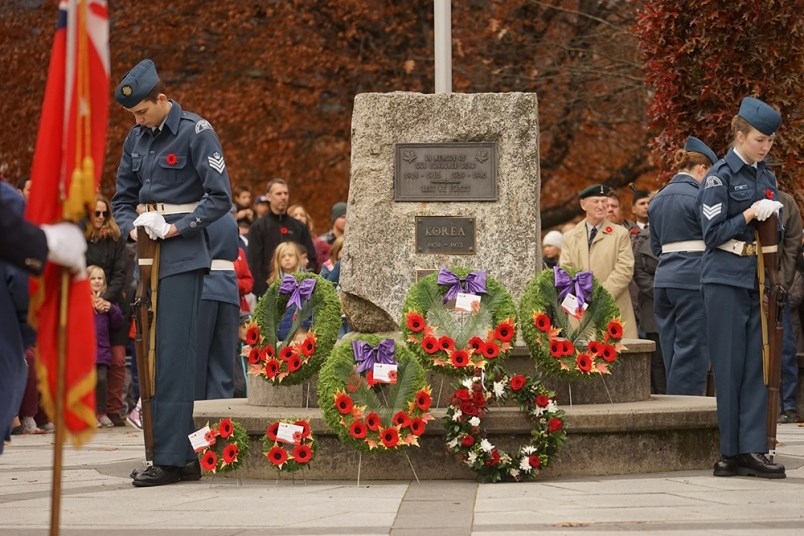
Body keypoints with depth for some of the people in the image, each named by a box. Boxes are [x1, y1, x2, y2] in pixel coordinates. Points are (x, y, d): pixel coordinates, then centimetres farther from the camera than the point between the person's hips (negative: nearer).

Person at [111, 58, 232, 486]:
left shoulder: (195, 132, -7)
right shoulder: (137, 138, 13)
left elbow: (220, 198, -10)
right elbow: (123, 197, 19)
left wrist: (177, 227, -16)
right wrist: (131, 226, -1)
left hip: (182, 255, -8)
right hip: (149, 257, 8)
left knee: (173, 355, -11)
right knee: (152, 356, 6)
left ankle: (170, 459, -12)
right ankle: (185, 454, 11)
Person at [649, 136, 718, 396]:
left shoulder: (657, 200, 14)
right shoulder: (697, 196, -9)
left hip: (663, 279, 7)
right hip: (692, 278, -7)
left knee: (671, 350, 11)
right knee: (691, 349, -5)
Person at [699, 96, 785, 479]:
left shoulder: (765, 176, 14)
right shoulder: (720, 176, -6)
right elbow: (713, 233, -9)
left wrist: (772, 215, 1)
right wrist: (749, 215, -17)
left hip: (758, 279, 6)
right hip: (726, 278, -6)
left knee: (757, 362, 1)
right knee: (729, 365, -3)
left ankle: (752, 449, 0)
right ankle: (731, 451, 2)